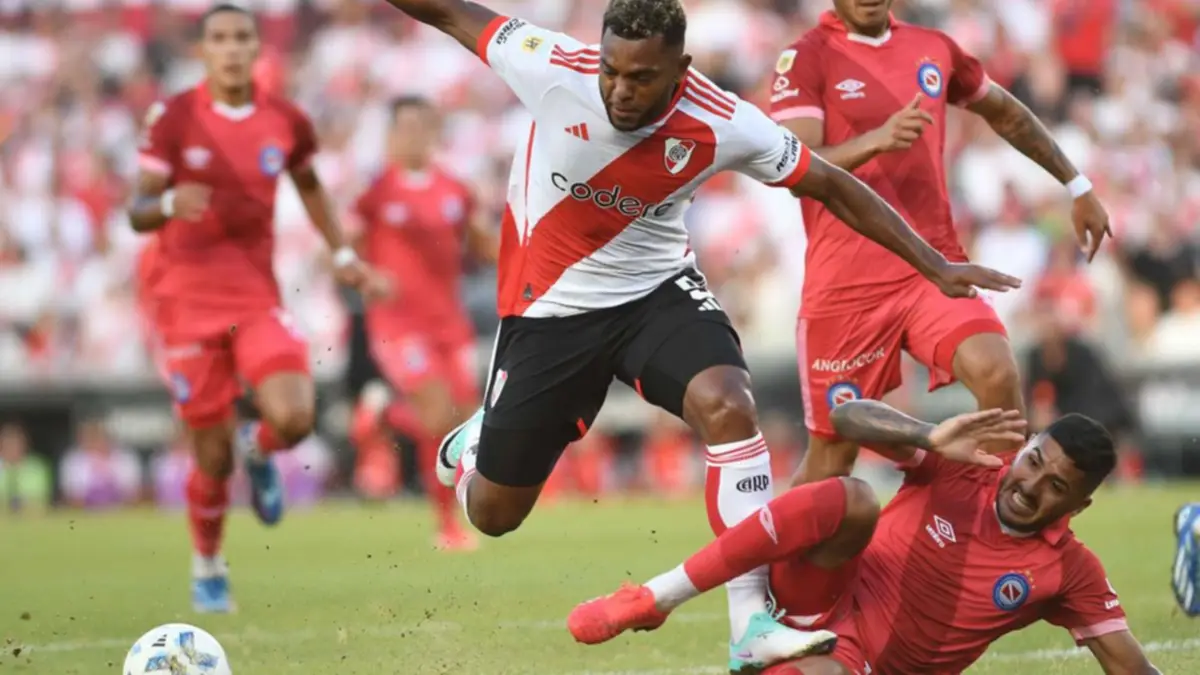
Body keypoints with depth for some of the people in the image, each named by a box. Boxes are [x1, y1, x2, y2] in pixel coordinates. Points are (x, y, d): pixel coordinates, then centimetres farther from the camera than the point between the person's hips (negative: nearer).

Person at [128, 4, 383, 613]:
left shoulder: (286, 122, 1)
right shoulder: (173, 119, -8)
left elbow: (309, 186, 22)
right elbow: (138, 214, -12)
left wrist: (342, 255, 16)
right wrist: (170, 204, -34)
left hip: (256, 294, 2)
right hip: (183, 294, -2)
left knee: (293, 419, -21)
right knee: (213, 454, -1)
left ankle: (258, 451, 18)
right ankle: (207, 568, 26)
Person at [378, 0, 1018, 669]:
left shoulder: (725, 125, -22)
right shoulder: (553, 68, -26)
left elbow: (832, 186, -10)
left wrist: (935, 265, -8)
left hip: (657, 290, 0)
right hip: (549, 305, 0)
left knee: (728, 406, -30)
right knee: (493, 513, 9)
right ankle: (477, 442, 49)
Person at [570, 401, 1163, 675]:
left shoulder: (1069, 573, -4)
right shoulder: (959, 471, -3)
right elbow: (847, 416, -13)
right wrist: (931, 439, -30)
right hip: (822, 602, 1)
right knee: (853, 500, -33)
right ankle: (652, 601, -30)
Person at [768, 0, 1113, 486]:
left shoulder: (934, 50, 11)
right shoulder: (806, 59, -5)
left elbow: (1006, 115, 28)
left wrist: (1077, 186, 30)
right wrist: (875, 140, -35)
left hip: (935, 267, 3)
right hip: (845, 286, -3)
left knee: (997, 372, -23)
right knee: (832, 451, 4)